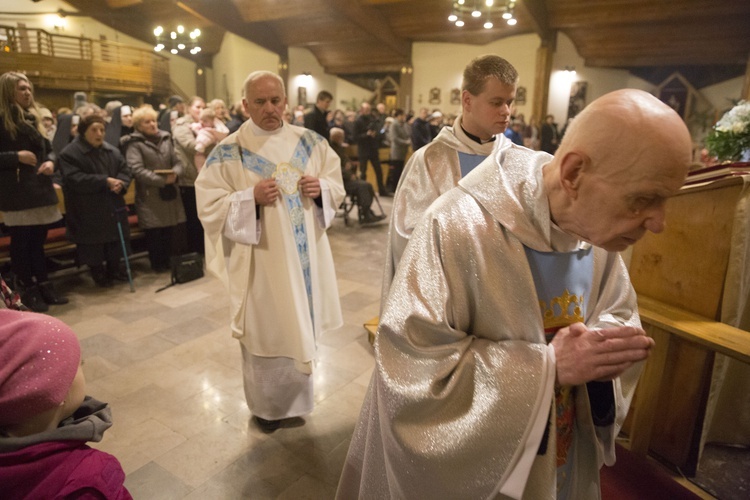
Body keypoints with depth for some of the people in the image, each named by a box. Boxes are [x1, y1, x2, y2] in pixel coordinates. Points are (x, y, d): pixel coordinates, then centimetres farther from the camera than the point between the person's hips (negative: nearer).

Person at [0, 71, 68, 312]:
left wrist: (50, 162, -2)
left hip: (40, 189, 6)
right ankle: (27, 290, 9)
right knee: (21, 242, 1)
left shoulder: (33, 118, 15)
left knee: (38, 241, 11)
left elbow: (47, 148, 18)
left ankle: (44, 285, 18)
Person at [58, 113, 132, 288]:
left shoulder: (112, 151, 7)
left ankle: (114, 268, 29)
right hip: (88, 211, -5)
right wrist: (105, 181, -24)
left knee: (116, 238, 12)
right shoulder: (70, 153, -9)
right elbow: (74, 180, -19)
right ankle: (98, 272, 19)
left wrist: (121, 183, -15)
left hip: (113, 207, 5)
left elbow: (125, 171, 9)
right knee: (93, 242, 2)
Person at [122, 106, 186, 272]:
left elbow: (177, 162, 10)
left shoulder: (165, 138, 11)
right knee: (153, 231, 1)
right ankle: (157, 263, 15)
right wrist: (162, 180, -19)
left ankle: (168, 261, 22)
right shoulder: (134, 144, -5)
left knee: (169, 229, 8)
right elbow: (137, 170, -16)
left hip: (169, 192, 5)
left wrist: (175, 173, -12)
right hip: (149, 195, -4)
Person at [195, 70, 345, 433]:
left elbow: (337, 184, 9)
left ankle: (295, 398, 43)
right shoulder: (228, 152, -7)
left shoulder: (309, 142, 3)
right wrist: (251, 197, -24)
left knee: (300, 327, 19)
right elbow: (209, 206, -9)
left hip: (305, 254, 4)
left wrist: (321, 188, -13)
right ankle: (266, 404, 34)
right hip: (261, 260, -4)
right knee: (266, 332, 9)